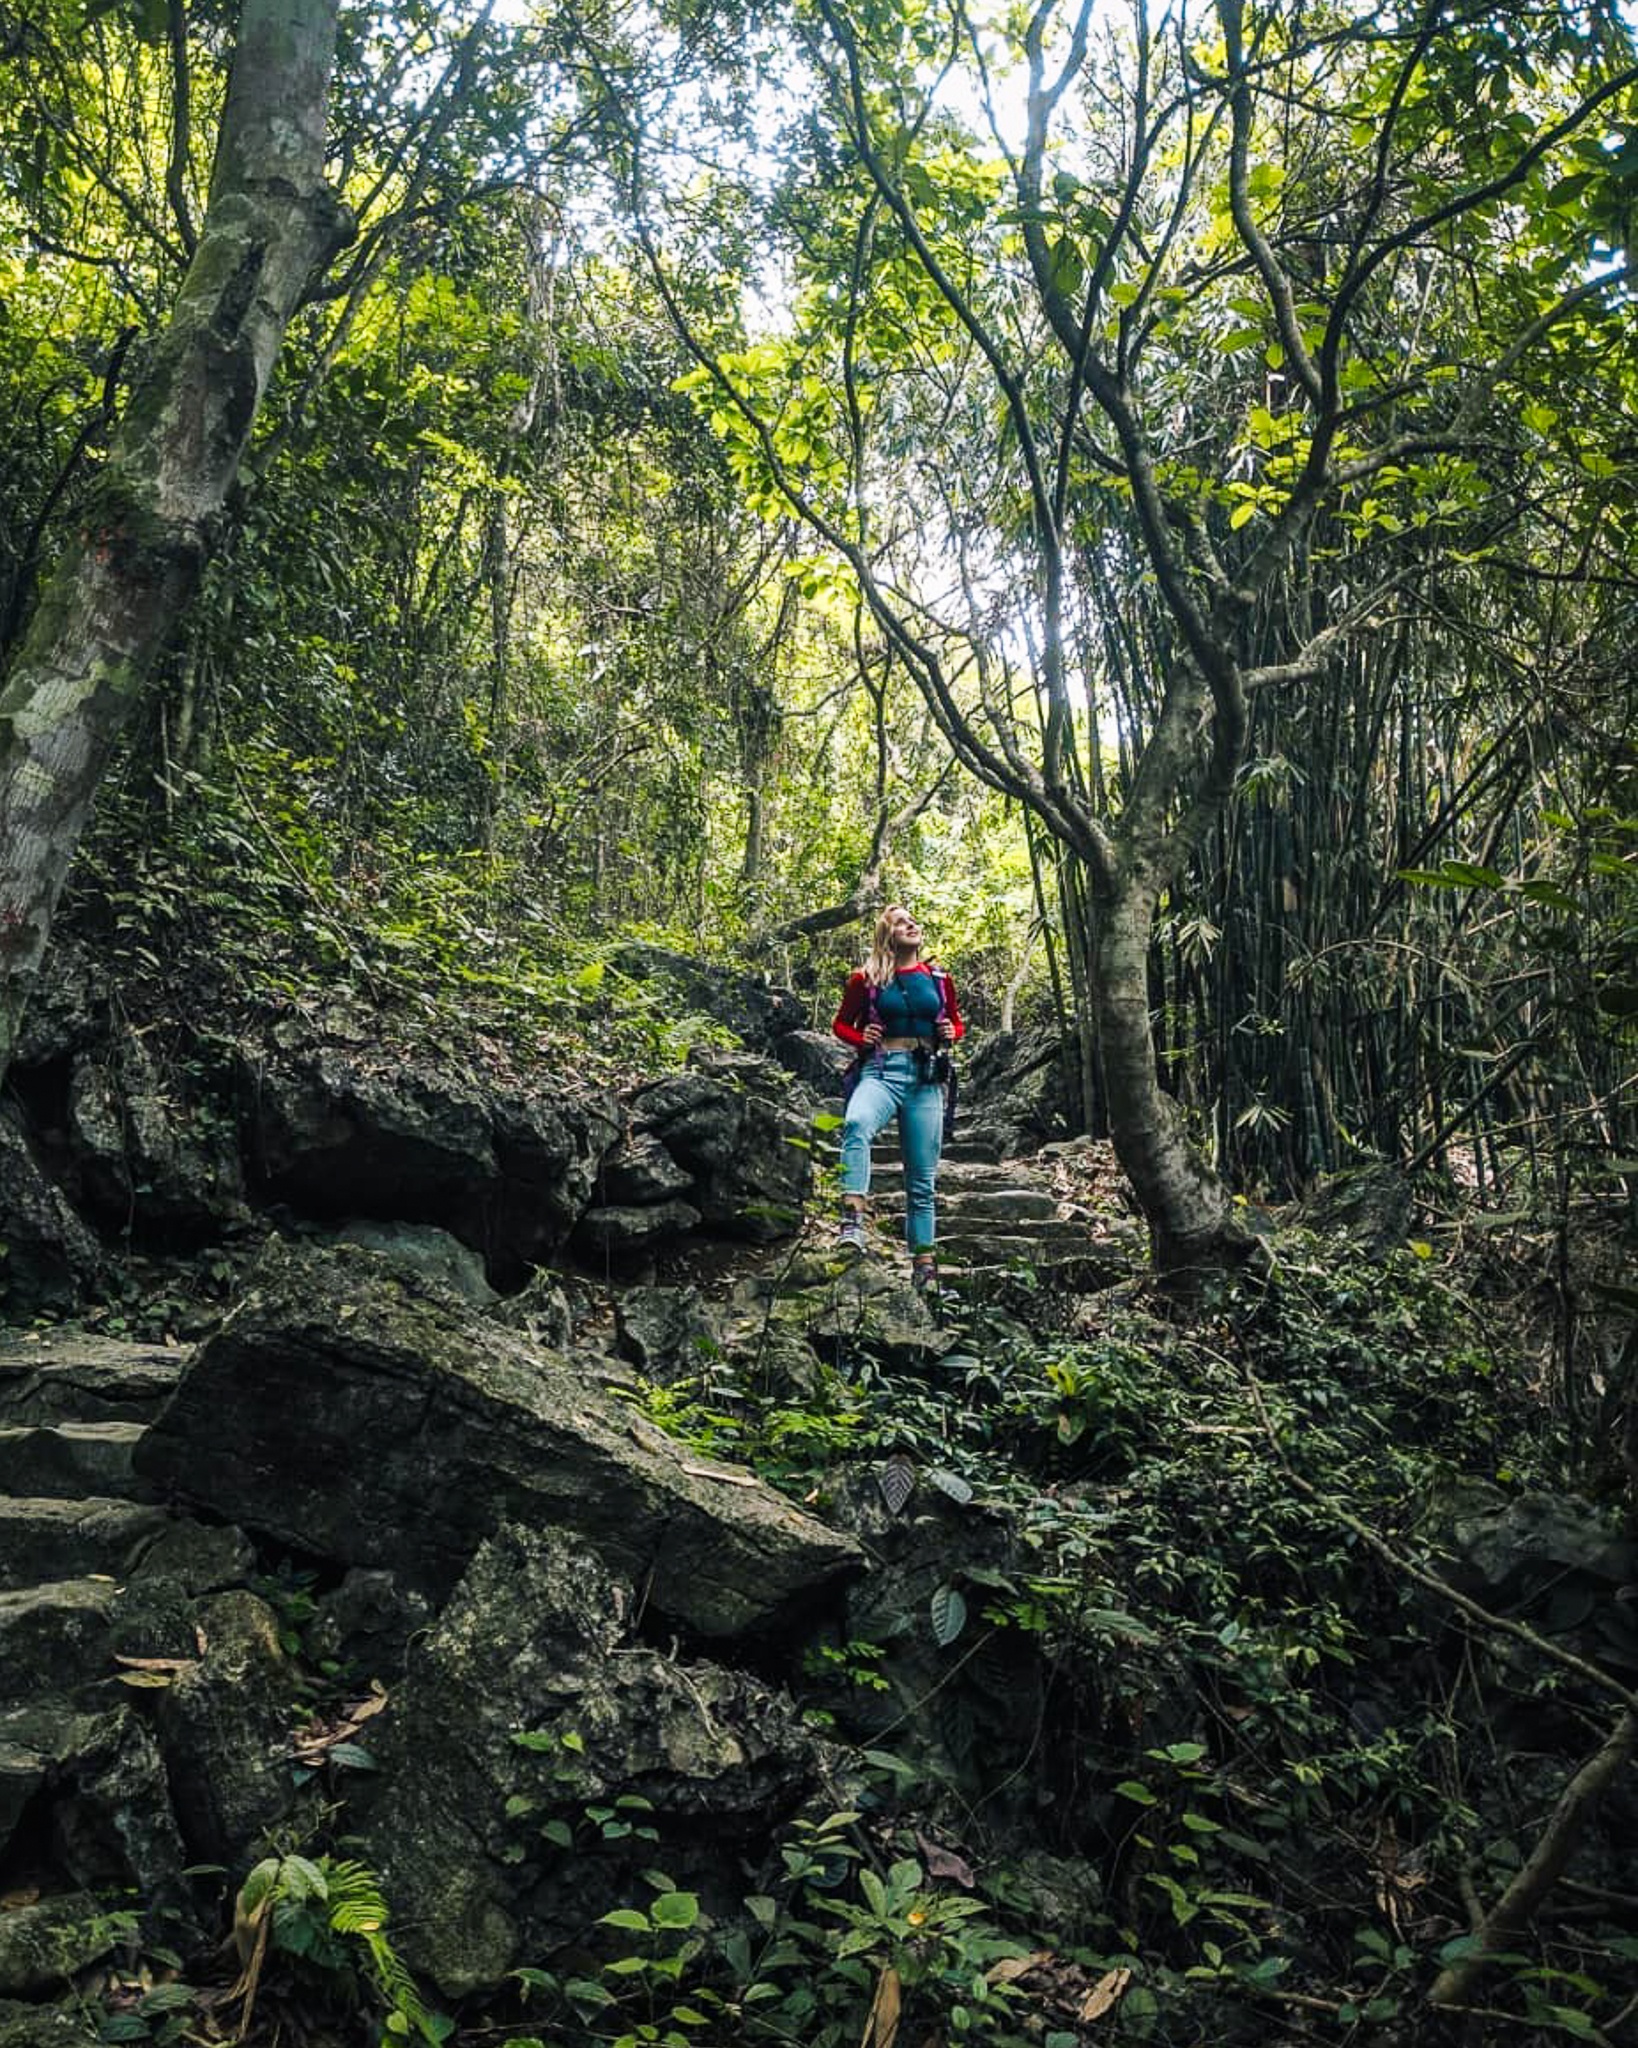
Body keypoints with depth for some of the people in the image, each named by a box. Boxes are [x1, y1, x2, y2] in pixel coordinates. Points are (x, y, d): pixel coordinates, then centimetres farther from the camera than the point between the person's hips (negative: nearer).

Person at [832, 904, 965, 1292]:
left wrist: (952, 1034, 2)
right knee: (856, 1123, -37)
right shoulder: (867, 979, 6)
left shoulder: (939, 979, 13)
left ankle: (924, 1264, 9)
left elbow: (957, 1023, 25)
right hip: (881, 1071, -3)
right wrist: (860, 1038, -5)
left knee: (922, 1179, 4)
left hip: (926, 1079, 3)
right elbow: (841, 1024, 15)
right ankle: (852, 1221, -45)